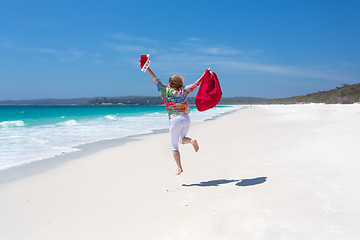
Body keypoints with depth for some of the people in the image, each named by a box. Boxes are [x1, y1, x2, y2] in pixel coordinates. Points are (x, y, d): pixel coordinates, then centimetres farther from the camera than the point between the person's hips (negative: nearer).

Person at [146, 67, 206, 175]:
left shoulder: (166, 91, -1)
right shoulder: (183, 91, 7)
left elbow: (156, 80, 0)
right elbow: (195, 84, 15)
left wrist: (147, 68, 4)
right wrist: (204, 75, 25)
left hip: (174, 120, -3)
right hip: (186, 118, 3)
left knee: (174, 146, 6)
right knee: (182, 139, 25)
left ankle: (179, 168, 0)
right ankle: (191, 140, -9)